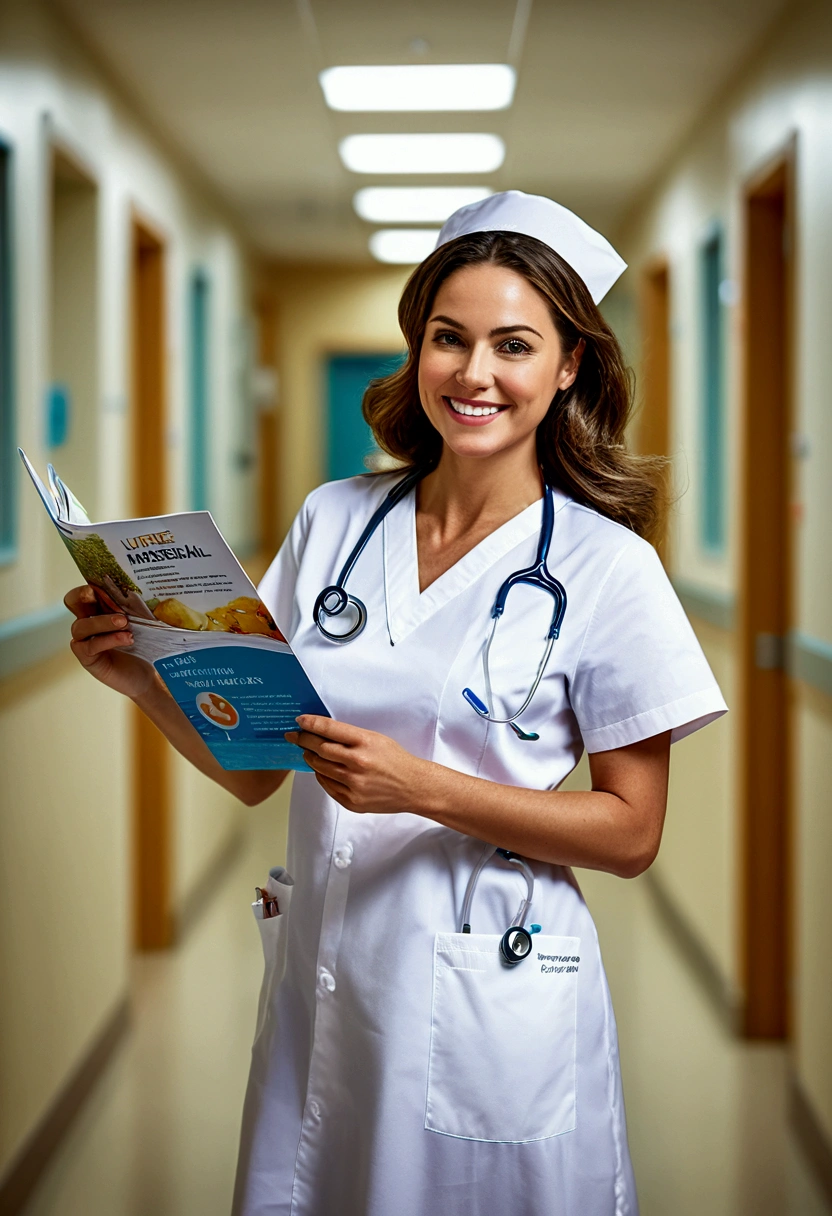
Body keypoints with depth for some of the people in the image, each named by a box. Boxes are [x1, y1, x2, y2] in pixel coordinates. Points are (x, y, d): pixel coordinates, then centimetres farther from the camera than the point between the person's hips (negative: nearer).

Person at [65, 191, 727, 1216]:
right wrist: (145, 679, -11)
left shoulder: (604, 566, -8)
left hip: (493, 1009, -4)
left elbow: (630, 832, -8)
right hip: (320, 984, 4)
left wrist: (424, 788, -19)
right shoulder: (334, 521, 4)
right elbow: (252, 765, 8)